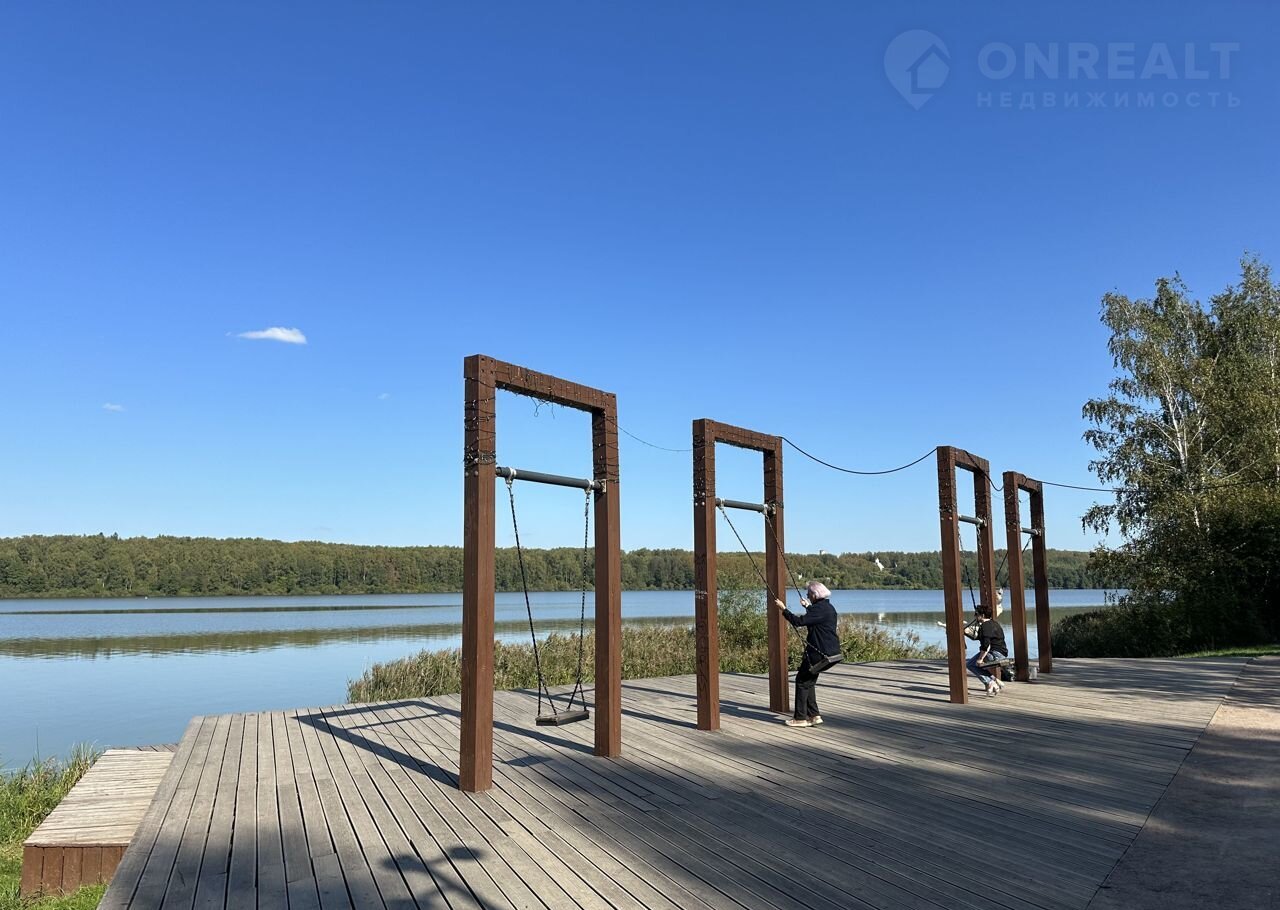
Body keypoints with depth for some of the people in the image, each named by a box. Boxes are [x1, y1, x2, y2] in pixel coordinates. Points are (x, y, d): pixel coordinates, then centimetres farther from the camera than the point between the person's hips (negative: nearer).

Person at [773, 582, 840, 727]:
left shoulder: (819, 609, -19)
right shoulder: (828, 607, 13)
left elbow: (798, 621, -24)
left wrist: (783, 609, -15)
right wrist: (808, 607, 42)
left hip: (819, 652, -10)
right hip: (829, 651, 10)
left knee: (802, 681, -1)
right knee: (808, 681, 16)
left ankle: (800, 718, 3)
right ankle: (813, 715, 16)